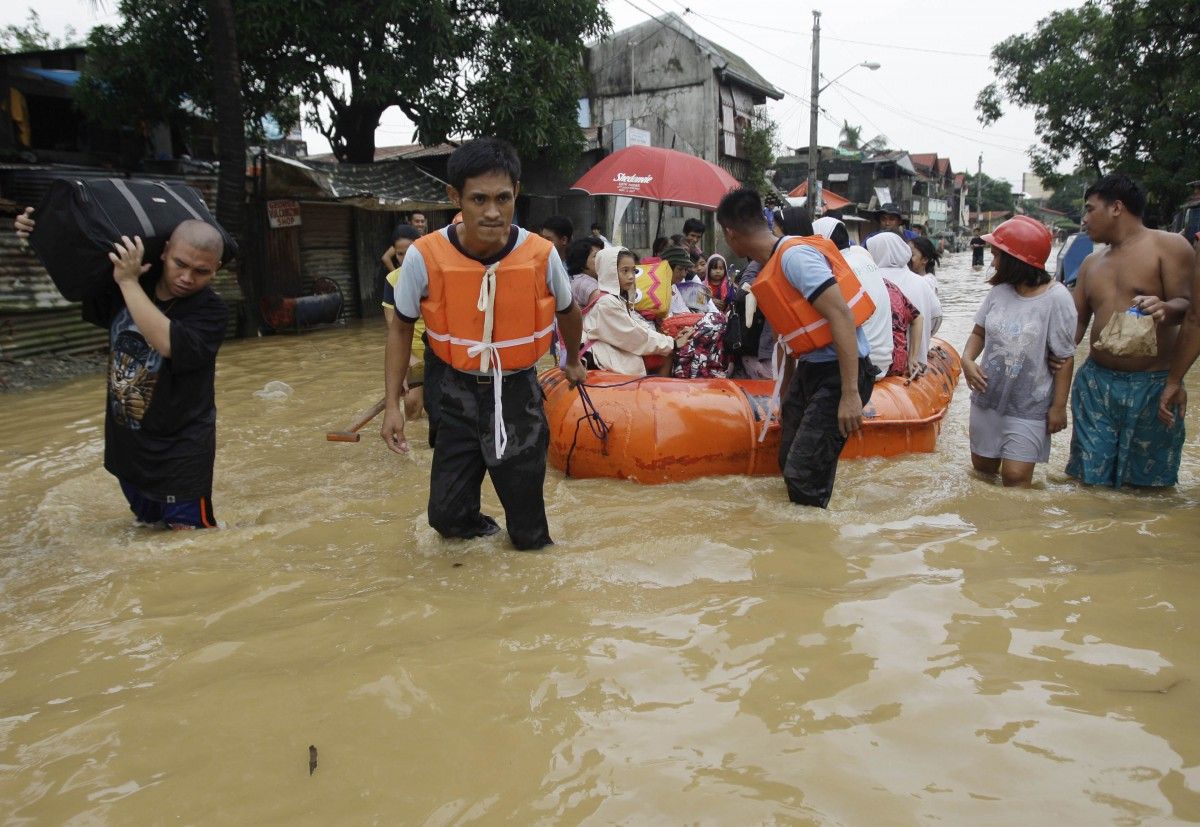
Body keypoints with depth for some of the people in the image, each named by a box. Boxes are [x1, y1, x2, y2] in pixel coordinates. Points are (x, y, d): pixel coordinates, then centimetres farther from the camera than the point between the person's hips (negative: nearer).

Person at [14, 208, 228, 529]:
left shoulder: (211, 310, -21)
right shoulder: (124, 287, -3)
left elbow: (168, 343, -39)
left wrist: (128, 282, -32)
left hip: (181, 453, -7)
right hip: (126, 445, 7)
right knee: (147, 527, 26)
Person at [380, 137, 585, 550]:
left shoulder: (542, 255, -17)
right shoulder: (424, 257, -19)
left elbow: (567, 311, 6)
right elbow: (401, 328, -1)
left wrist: (573, 361, 22)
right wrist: (392, 404, -4)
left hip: (519, 394, 0)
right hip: (460, 395, 1)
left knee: (529, 535, 6)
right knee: (448, 517, 1)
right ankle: (481, 527, 34)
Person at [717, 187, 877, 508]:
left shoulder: (795, 256, -19)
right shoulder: (773, 266, 10)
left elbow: (842, 316, -24)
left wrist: (850, 394, -27)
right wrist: (788, 400, 28)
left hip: (838, 372, -10)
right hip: (810, 369, 10)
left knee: (804, 476, -11)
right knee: (789, 464, 15)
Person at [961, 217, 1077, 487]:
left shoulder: (1056, 297, -16)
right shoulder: (999, 291, -2)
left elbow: (1065, 358, -11)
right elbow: (979, 333, 9)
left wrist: (1059, 406, -9)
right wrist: (967, 360, -12)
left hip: (1029, 406, -5)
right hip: (988, 397, 5)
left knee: (1016, 475, -9)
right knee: (982, 467, 16)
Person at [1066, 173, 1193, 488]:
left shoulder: (1168, 245, -1)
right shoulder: (1091, 263, 17)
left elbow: (1186, 304, -9)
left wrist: (1164, 309, -32)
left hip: (1152, 384, -4)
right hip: (1096, 382, 5)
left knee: (1145, 483, 3)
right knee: (1090, 479, 3)